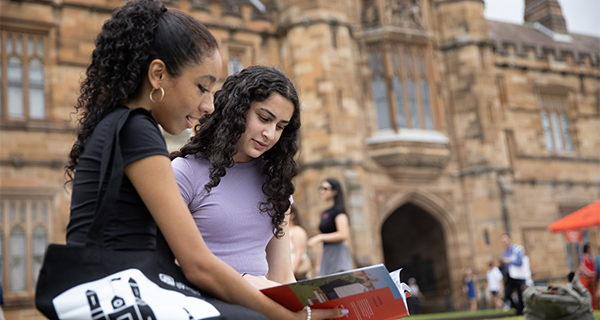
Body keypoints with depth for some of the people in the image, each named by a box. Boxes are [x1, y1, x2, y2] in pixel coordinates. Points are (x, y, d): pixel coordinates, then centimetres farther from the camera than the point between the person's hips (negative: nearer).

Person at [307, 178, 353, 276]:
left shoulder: (339, 210, -6)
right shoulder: (324, 214, 19)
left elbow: (344, 234, -18)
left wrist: (320, 237, -18)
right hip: (326, 255, 8)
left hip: (338, 253, -8)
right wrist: (319, 261, 20)